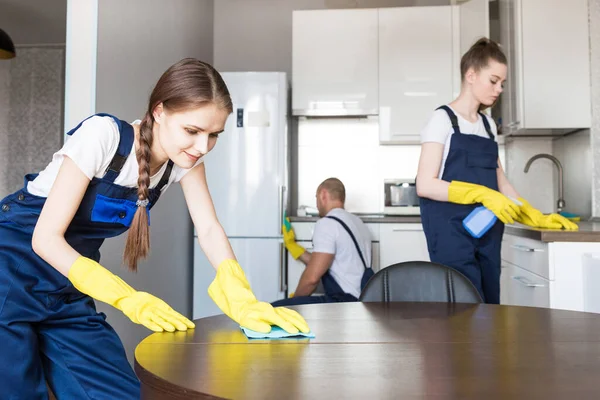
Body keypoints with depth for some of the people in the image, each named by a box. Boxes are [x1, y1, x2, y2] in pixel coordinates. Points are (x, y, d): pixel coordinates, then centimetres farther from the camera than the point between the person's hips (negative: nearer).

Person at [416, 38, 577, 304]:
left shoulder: (488, 124, 16)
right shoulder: (443, 119, -5)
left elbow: (500, 183, 17)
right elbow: (425, 185, -14)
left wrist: (536, 218, 7)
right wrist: (482, 195, -21)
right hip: (452, 231, -7)